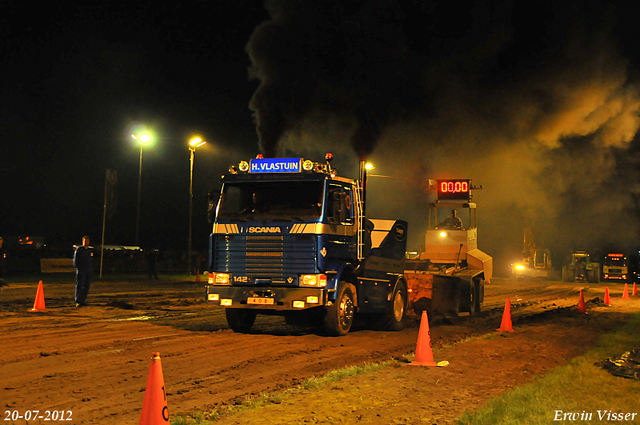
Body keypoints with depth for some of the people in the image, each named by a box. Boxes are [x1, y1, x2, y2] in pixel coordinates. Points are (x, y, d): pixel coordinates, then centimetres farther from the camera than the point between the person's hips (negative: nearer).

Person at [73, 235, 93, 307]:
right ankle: (78, 302, -10)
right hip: (81, 271, -6)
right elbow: (75, 260, -4)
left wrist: (91, 270, 14)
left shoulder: (89, 250, 17)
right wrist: (78, 268, -12)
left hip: (88, 271, 6)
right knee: (79, 286, -8)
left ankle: (83, 301, 11)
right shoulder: (78, 249, -1)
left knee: (86, 286, 5)